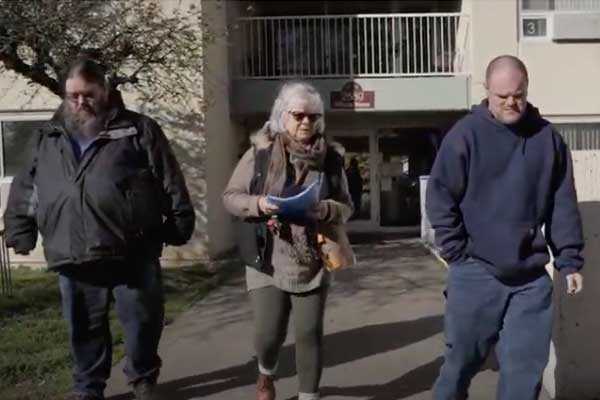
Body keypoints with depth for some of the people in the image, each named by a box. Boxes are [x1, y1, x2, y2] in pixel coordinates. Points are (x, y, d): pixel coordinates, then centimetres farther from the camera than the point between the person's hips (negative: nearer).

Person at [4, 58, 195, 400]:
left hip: (132, 255, -3)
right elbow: (24, 191, 18)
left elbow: (171, 184, -1)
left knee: (143, 321, 7)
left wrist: (179, 224, -5)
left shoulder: (140, 130, 1)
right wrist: (20, 231, 11)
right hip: (73, 258, 3)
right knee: (85, 328, 14)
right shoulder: (49, 139, 13)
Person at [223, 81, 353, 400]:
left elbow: (346, 207, 6)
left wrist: (326, 210, -16)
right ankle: (266, 374, 38)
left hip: (312, 263, 1)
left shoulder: (331, 158, 2)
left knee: (310, 334, 5)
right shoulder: (259, 152, -3)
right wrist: (258, 204, -19)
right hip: (267, 261, -1)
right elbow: (230, 196, 1)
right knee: (268, 333, 2)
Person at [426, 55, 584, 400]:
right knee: (463, 360, 9)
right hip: (476, 272, -2)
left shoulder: (548, 137, 4)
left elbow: (563, 206, 8)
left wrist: (570, 260, 4)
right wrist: (457, 253, -8)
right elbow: (440, 198, -5)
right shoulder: (465, 134, -5)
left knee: (526, 366, 8)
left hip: (532, 275, 3)